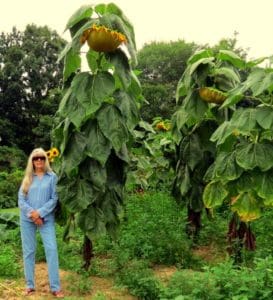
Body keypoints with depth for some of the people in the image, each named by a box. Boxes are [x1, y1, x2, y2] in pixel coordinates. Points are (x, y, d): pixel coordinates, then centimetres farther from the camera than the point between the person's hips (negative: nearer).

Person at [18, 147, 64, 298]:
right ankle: (30, 285, 15)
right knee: (28, 251, 5)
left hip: (46, 219, -2)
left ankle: (55, 287, -5)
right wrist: (32, 214, -10)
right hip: (27, 219, 2)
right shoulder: (27, 178, 10)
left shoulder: (52, 177, 2)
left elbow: (54, 199, -3)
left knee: (52, 249, -9)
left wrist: (40, 213, -12)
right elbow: (21, 200, 4)